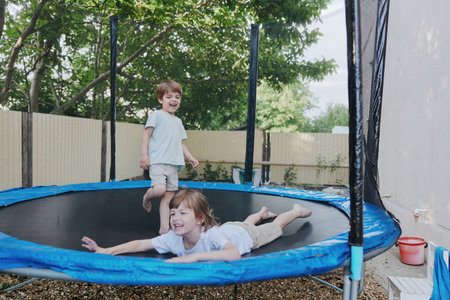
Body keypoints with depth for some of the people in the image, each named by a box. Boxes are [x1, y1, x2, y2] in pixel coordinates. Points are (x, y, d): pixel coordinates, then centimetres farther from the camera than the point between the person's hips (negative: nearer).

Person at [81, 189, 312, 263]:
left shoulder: (211, 236, -50)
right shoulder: (173, 239, -35)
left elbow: (234, 254, -66)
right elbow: (140, 244, -35)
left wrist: (194, 256, -70)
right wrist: (105, 251, -45)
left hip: (246, 235, -4)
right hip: (228, 228, 5)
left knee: (274, 227, 25)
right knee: (244, 222, 38)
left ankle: (296, 210, 53)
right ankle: (263, 212, 69)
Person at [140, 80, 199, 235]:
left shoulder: (178, 121, 24)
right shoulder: (156, 115, 2)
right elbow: (146, 134, -5)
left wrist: (190, 157, 15)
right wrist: (144, 154, -16)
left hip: (173, 164, 7)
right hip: (157, 162, -6)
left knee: (168, 197, 5)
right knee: (160, 189, -23)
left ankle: (164, 228, 11)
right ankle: (147, 197, 11)